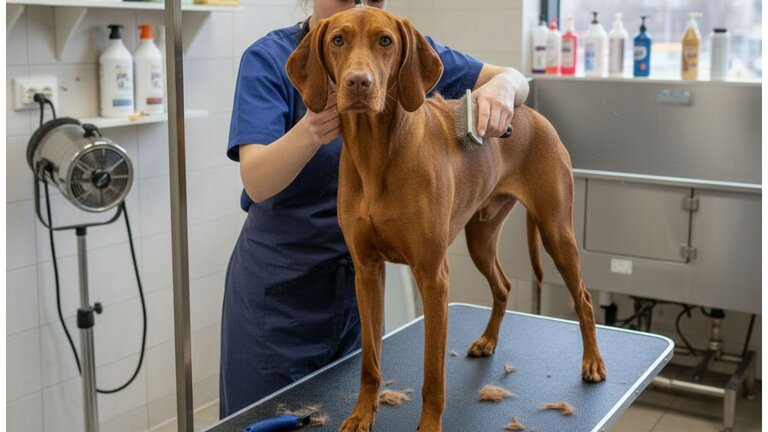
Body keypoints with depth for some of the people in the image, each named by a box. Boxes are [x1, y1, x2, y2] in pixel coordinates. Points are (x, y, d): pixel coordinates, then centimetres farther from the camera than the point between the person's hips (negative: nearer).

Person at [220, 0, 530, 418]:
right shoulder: (269, 57, -13)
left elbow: (515, 79, 2)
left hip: (362, 276, 4)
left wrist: (501, 86, -22)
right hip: (279, 285, -3)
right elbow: (256, 182, -24)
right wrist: (310, 133, -44)